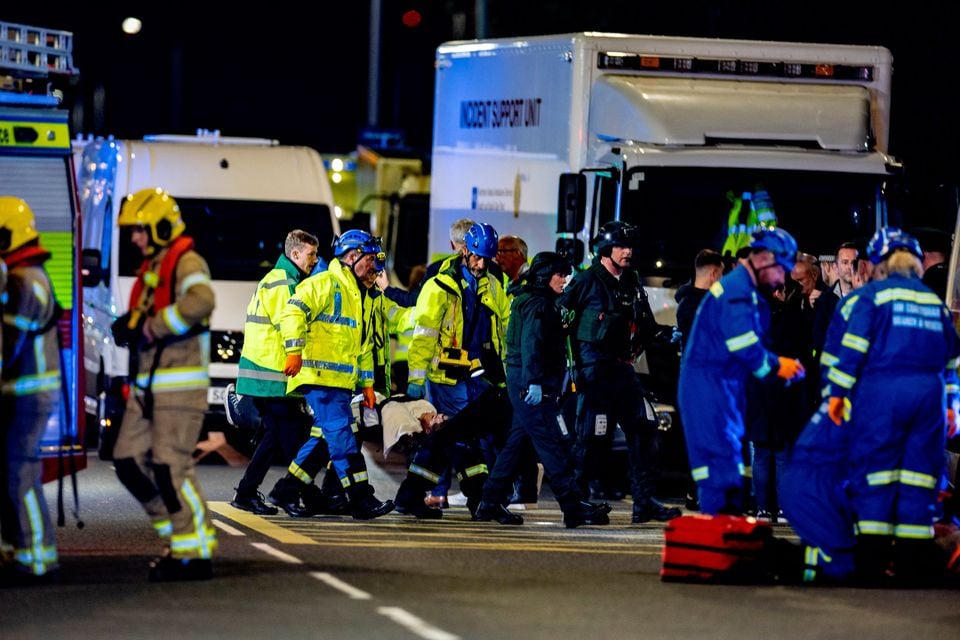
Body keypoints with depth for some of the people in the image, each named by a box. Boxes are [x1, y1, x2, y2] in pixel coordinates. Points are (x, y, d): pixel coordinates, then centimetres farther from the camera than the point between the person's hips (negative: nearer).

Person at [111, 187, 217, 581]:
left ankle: (195, 553, -6)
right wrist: (128, 328, 3)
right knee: (129, 461, 8)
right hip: (147, 386, 10)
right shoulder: (151, 269, 19)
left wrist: (151, 327, -23)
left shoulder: (186, 263, -10)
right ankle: (178, 534, 18)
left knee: (171, 467, -12)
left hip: (180, 384, -10)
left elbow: (200, 301, -31)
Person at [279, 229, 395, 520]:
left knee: (325, 435, 10)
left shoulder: (363, 297, 24)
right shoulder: (325, 284, -6)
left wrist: (367, 383, 24)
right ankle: (361, 498, -18)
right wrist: (295, 351, -27)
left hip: (342, 381, 10)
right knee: (341, 433, -13)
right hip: (319, 375, -10)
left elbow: (365, 344, 29)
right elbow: (293, 311, -19)